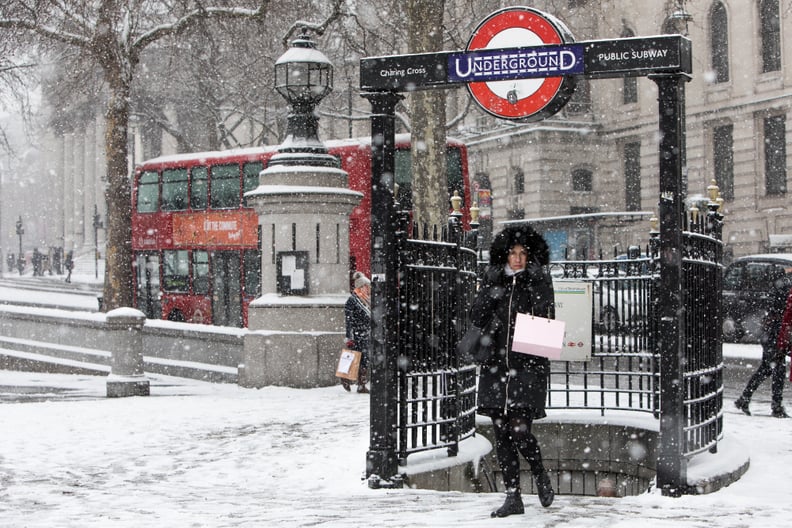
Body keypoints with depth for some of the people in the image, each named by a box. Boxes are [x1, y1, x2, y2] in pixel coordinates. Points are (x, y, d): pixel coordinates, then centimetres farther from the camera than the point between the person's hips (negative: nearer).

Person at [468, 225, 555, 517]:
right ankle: (513, 497, 13)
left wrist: (535, 284, -14)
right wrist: (491, 288, -7)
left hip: (527, 364, -4)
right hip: (495, 364, 4)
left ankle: (540, 474, 15)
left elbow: (547, 319, -8)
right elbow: (476, 318, 4)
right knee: (502, 433, 4)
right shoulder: (493, 280, 11)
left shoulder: (539, 280, 4)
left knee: (519, 429, -14)